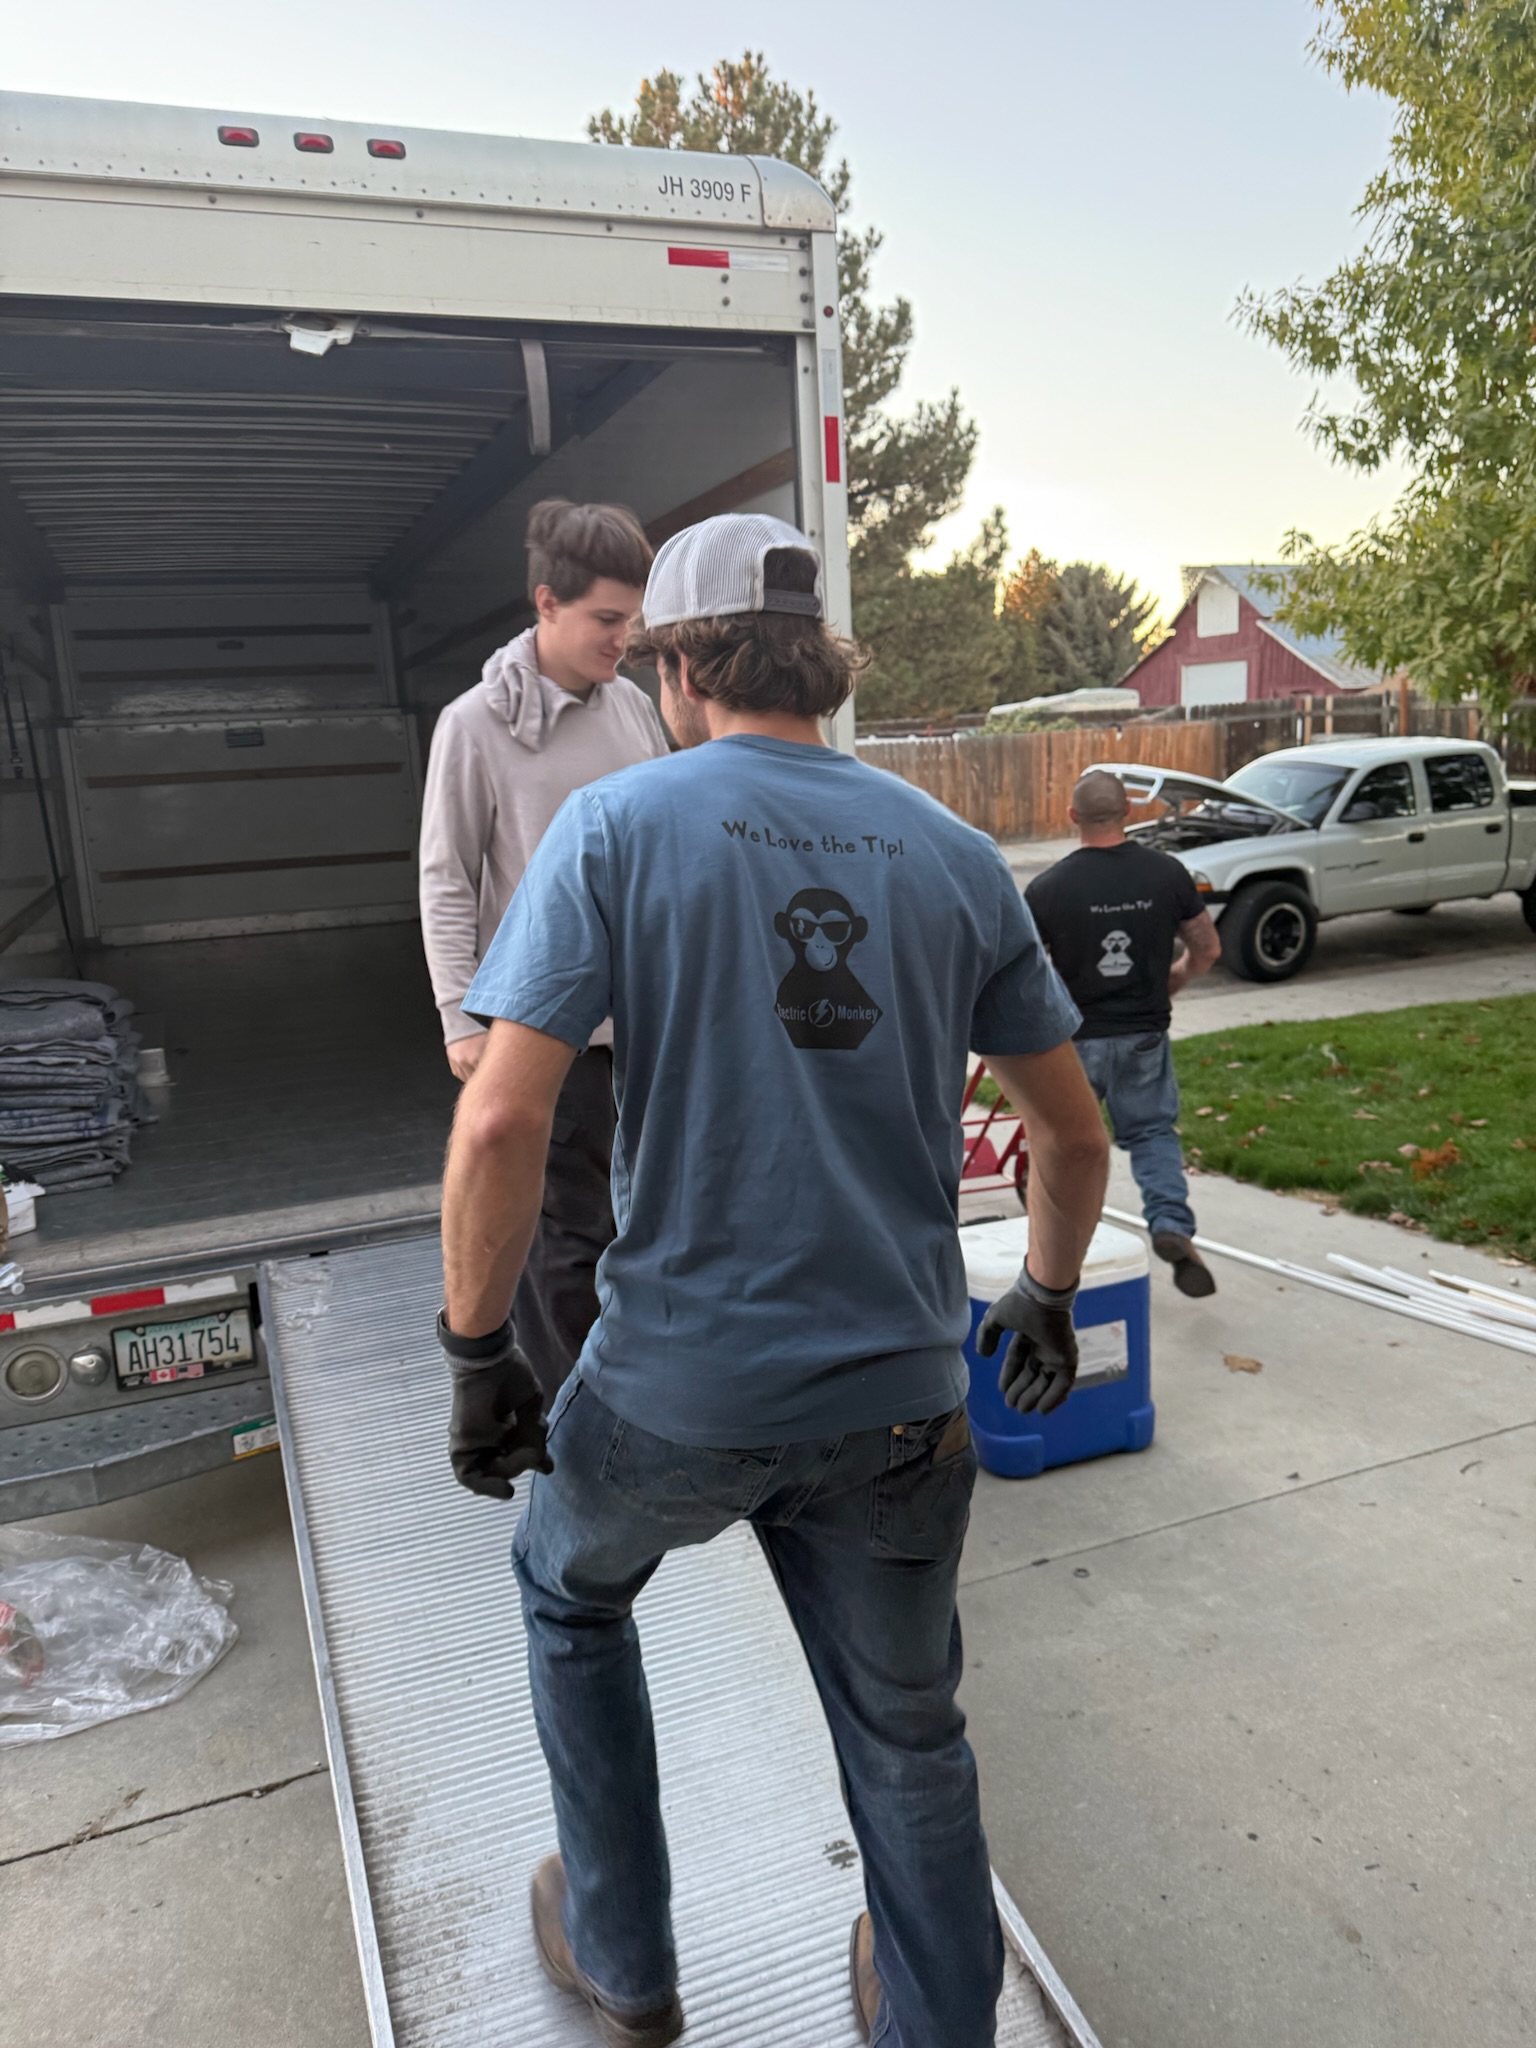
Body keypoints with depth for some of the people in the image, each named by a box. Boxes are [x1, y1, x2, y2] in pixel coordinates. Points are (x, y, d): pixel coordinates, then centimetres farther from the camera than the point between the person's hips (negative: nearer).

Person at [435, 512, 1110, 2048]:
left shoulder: (614, 825, -9)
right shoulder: (953, 855, 2)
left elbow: (499, 1123, -18)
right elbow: (1074, 1133, 7)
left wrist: (478, 1356, -6)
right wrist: (1047, 1299, 22)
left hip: (679, 1388, -2)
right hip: (898, 1391, 3)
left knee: (569, 1590, 29)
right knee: (909, 1738, 23)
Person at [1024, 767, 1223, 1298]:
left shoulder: (1048, 887, -14)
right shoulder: (1167, 873, -5)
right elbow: (1207, 950, 5)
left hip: (1073, 1037, -2)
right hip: (1145, 1035, 2)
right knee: (1153, 1133, 16)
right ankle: (1172, 1224, -4)